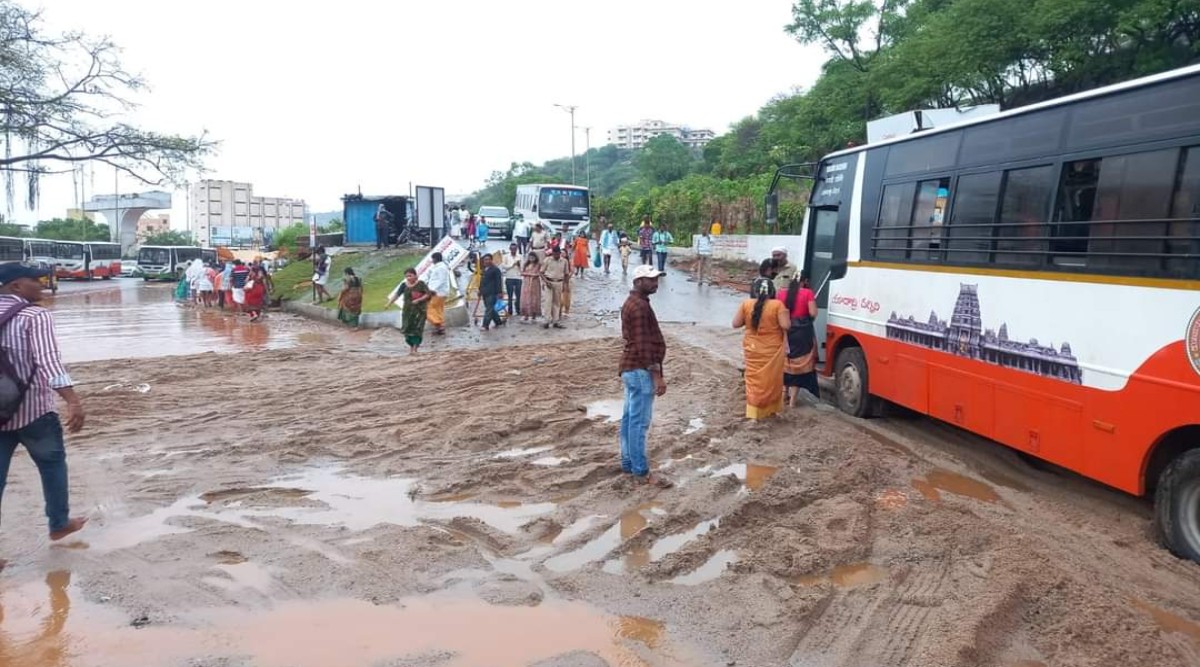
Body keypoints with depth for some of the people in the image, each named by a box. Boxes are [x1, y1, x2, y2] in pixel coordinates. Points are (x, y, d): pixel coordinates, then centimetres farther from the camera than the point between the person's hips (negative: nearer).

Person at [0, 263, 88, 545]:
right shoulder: (35, 316, -15)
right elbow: (47, 359, -29)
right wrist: (72, 400, -39)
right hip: (32, 409, -6)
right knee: (52, 464, 16)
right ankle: (59, 524, 29)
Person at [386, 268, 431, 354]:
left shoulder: (421, 284, -5)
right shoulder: (404, 285, 3)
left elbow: (428, 294, -7)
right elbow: (397, 294, 0)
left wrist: (418, 300, -19)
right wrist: (389, 303, -9)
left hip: (419, 310, -3)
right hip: (408, 310, 3)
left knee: (417, 329, -7)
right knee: (407, 328, 3)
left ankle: (415, 348, -3)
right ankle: (411, 346, 19)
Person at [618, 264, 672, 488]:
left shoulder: (633, 302, 14)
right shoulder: (640, 306, -19)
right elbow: (643, 345, -23)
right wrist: (657, 375, -22)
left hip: (632, 367, 11)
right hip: (640, 370, -11)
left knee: (629, 418, 14)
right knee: (639, 421, -6)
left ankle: (628, 462, 23)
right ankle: (641, 471, 0)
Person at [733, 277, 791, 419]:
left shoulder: (746, 304, -5)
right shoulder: (777, 305, -12)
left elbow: (736, 324, -3)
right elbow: (785, 325, -15)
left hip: (752, 349, 2)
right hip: (772, 350, -2)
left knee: (754, 380, 10)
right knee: (771, 380, 12)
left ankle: (753, 414, 9)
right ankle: (770, 410, 23)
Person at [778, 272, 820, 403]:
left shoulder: (782, 293, 3)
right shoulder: (808, 293, -8)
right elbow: (813, 313, -11)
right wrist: (813, 300, 6)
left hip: (786, 331, 4)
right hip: (802, 332, -3)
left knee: (785, 362, 19)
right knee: (799, 363, 4)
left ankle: (784, 394, 24)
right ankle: (792, 400, 4)